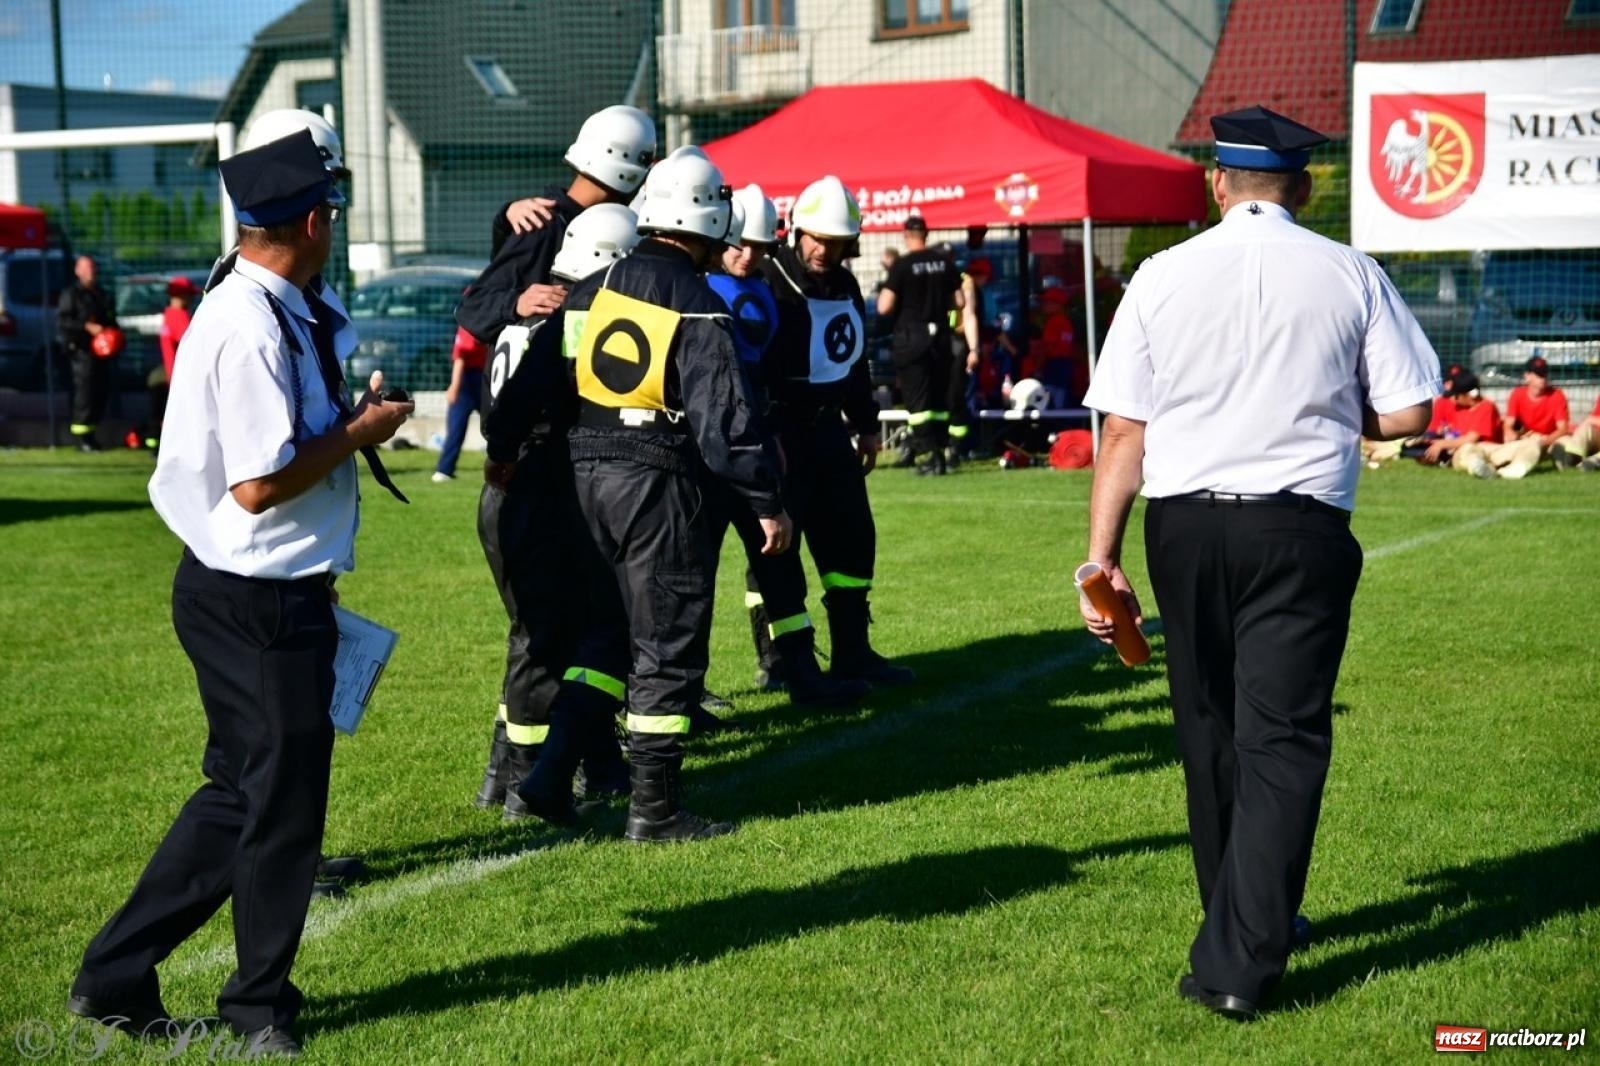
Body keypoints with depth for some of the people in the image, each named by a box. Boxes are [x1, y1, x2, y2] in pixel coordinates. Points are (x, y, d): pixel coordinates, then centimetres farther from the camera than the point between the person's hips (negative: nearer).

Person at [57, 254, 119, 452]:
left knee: (100, 392, 3)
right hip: (83, 350, -7)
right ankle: (80, 436, -9)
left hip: (102, 352, 7)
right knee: (84, 391, -12)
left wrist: (114, 335, 6)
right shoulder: (71, 294, 2)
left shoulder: (102, 295, 23)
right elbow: (62, 321, -9)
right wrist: (87, 327, -17)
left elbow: (112, 322, 28)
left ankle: (91, 433, 12)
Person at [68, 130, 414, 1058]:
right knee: (281, 801, 6)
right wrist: (359, 432, -14)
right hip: (261, 604, -10)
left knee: (245, 793, 19)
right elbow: (260, 484, -24)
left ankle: (116, 976, 25)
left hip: (261, 596, 10)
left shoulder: (266, 313, 10)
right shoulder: (253, 329, -22)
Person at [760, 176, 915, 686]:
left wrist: (865, 425, 25)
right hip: (782, 429, -8)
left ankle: (853, 652, 20)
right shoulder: (770, 282, -15)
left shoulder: (844, 285, 12)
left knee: (852, 537, 11)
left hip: (827, 426, 8)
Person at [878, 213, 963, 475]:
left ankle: (931, 456, -8)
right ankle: (939, 450, 14)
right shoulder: (944, 262, 3)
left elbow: (884, 307, -15)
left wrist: (885, 293, 6)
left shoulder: (902, 265, -11)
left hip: (911, 338, -4)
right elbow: (959, 302, 7)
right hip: (940, 336, 5)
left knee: (917, 399, -2)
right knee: (940, 398, 12)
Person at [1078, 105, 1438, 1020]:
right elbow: (1408, 414, -1)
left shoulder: (1164, 275, 1)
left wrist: (1103, 555, 1)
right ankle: (1243, 960, -6)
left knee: (1210, 728, 16)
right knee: (1282, 733, 1)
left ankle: (1249, 921, 32)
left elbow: (1124, 431, -2)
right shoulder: (1350, 276, 0)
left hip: (1183, 525, 2)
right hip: (1300, 528, -2)